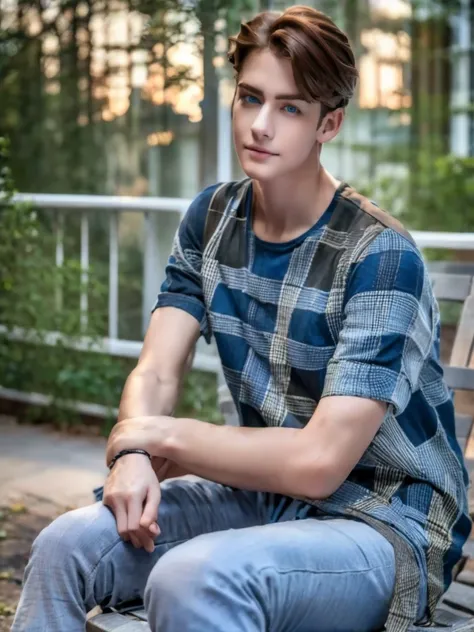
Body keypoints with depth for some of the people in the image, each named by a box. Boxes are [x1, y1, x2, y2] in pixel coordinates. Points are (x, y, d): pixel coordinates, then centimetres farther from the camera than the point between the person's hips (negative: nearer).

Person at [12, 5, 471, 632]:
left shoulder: (380, 256, -19)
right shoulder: (213, 218, 3)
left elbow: (319, 463, -24)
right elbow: (156, 373, -1)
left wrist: (160, 438, -14)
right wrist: (132, 454, -23)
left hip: (385, 525, -6)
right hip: (264, 494, 6)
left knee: (192, 579, -35)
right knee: (66, 546, -14)